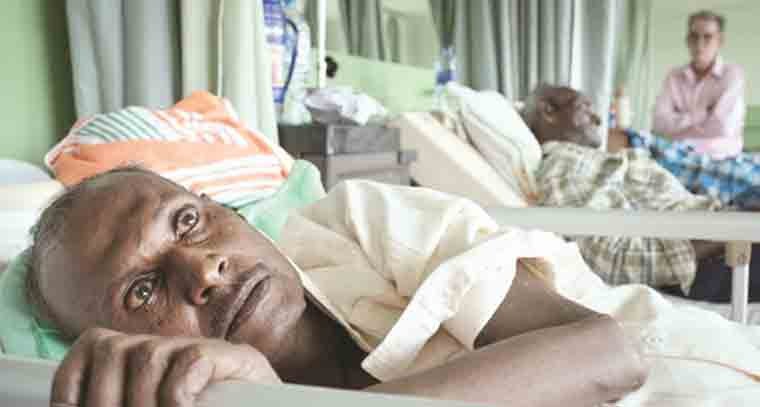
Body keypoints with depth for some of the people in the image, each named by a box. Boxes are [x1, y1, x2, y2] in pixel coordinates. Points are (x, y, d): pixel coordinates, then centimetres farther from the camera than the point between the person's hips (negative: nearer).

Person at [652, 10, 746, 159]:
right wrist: (703, 117, -10)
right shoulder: (674, 76, 8)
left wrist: (678, 125, -4)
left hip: (719, 159, -3)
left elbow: (722, 127, -14)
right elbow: (660, 123, -4)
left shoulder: (733, 74, -2)